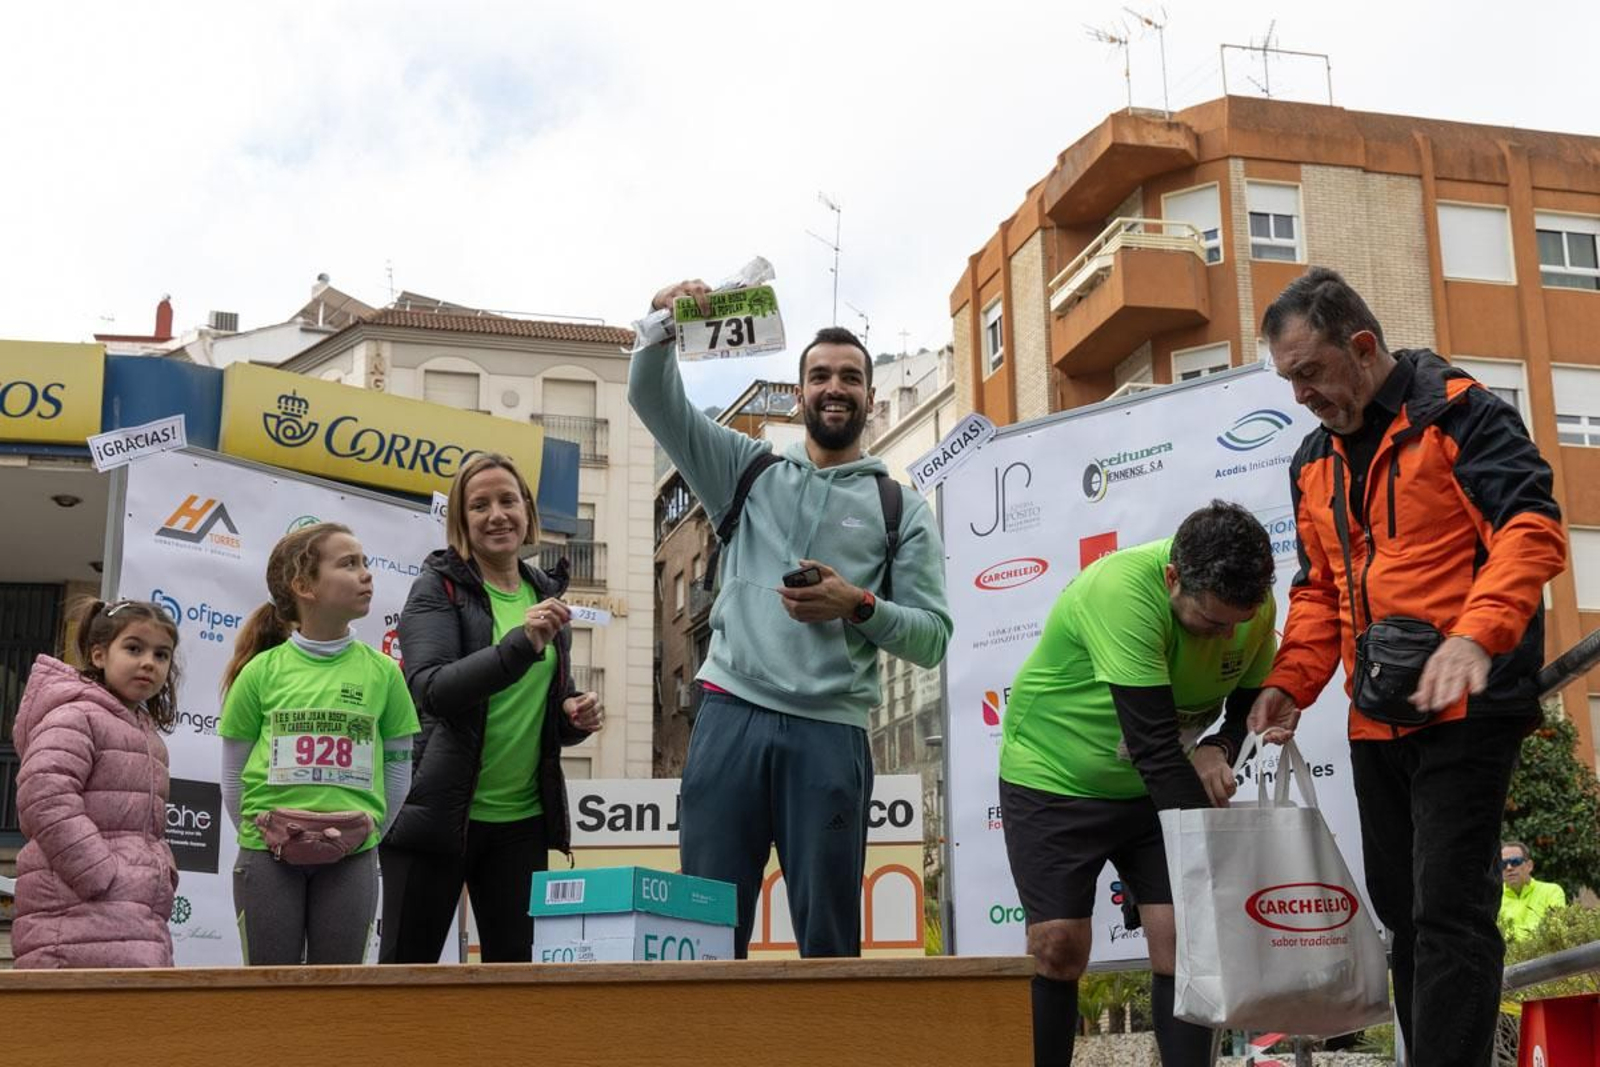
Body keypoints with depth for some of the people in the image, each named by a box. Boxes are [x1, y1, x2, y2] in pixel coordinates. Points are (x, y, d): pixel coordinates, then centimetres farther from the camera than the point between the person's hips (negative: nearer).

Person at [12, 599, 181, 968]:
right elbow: (44, 798, -19)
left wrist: (163, 870, 13)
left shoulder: (146, 733, 24)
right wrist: (101, 876, -20)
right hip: (84, 910, -9)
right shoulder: (76, 716, -5)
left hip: (140, 917, 9)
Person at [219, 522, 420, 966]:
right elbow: (233, 771, 8)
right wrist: (256, 834, 8)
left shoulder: (381, 671, 2)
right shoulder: (262, 670, -1)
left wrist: (369, 830, 7)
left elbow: (398, 764, 8)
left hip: (351, 859, 1)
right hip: (267, 857, -1)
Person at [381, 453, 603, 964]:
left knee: (514, 963, 7)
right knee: (406, 966, 2)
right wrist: (522, 642, -32)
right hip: (438, 813, -5)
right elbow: (432, 689, -20)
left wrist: (576, 716, -1)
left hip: (523, 820, 5)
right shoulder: (438, 587, -3)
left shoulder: (546, 595, 12)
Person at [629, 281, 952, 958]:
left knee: (830, 938, 1)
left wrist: (859, 606, -10)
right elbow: (653, 399, 10)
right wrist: (662, 325, -8)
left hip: (831, 732, -1)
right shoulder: (749, 469, 16)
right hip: (731, 716, 1)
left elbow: (931, 636, 8)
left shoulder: (901, 509, 12)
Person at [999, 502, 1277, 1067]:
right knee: (1059, 949, -6)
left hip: (1152, 787, 5)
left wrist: (1220, 748, -19)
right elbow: (1153, 743, -36)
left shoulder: (1255, 606, -13)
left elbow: (1254, 699, 3)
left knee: (1183, 943, -5)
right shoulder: (1123, 589, -33)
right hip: (1053, 781, -5)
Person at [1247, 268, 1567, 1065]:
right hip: (1377, 721, 8)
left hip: (1463, 708, -8)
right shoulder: (1314, 464, 16)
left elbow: (1532, 530, -17)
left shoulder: (1459, 416, -7)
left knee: (1448, 909, -10)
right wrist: (1290, 683, 4)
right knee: (1403, 907, 12)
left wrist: (1476, 634, -32)